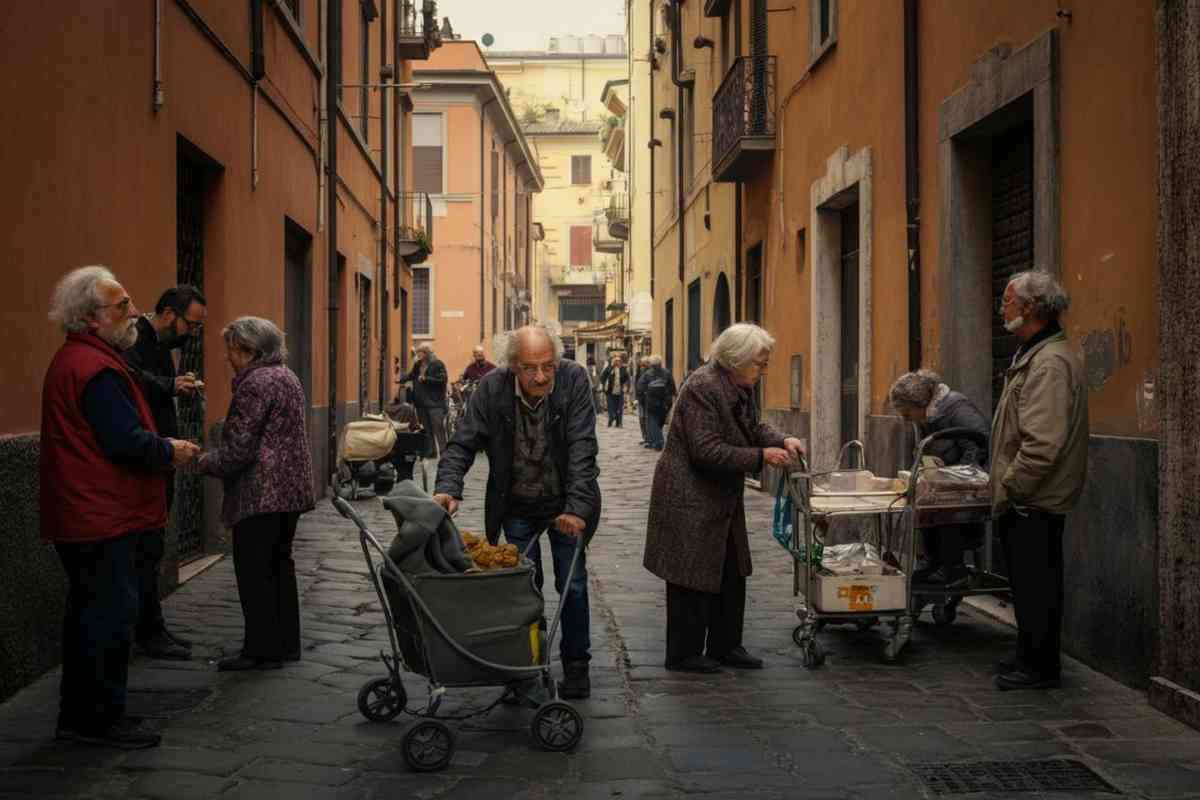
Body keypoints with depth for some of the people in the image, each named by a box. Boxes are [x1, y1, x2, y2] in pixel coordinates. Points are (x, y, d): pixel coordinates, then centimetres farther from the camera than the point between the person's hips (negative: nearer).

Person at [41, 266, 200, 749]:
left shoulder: (73, 360, 15)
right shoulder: (96, 367, -19)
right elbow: (128, 442, -24)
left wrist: (160, 449, 13)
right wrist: (171, 451, -7)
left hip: (79, 517, 11)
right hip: (103, 519, -11)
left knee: (90, 614, 17)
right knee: (111, 615, -3)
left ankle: (78, 716, 27)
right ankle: (101, 722, 5)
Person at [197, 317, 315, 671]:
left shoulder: (256, 383, -14)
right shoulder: (287, 377, 16)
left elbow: (239, 447, -18)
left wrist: (205, 462, -2)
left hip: (261, 493, -10)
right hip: (292, 490, 10)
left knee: (253, 571, -2)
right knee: (280, 565, 16)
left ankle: (262, 649, 2)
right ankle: (286, 643, 22)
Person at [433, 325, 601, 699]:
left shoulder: (574, 380, -19)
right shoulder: (492, 388, -16)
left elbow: (582, 447, -22)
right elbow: (463, 443, -13)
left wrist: (577, 507, -29)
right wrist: (448, 488, -30)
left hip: (565, 505, -1)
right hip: (516, 507, 1)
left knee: (572, 584, 4)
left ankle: (576, 665, 21)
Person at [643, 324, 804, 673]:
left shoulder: (740, 386, 7)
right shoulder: (702, 388, -23)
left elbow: (753, 427, 17)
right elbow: (707, 451, -26)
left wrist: (782, 441, -3)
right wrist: (761, 456, -23)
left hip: (722, 499, 10)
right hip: (690, 500, -10)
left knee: (731, 576, 15)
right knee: (692, 579, -1)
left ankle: (725, 646, 26)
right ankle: (683, 654, 10)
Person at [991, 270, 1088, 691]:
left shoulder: (1051, 362, -20)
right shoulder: (1032, 354, 14)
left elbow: (1043, 444, -27)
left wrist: (1010, 488, -18)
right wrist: (1006, 486, 18)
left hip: (1034, 500, -10)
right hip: (1027, 499, 10)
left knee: (1036, 584, -1)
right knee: (1027, 582, 17)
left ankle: (1039, 668, 8)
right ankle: (1032, 658, 27)